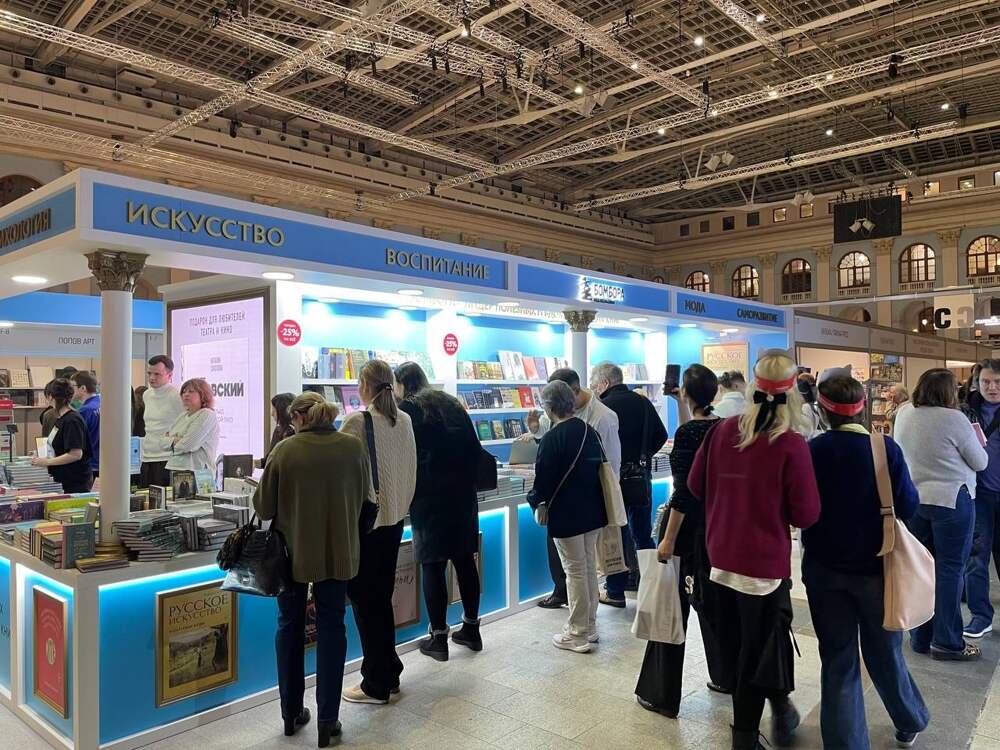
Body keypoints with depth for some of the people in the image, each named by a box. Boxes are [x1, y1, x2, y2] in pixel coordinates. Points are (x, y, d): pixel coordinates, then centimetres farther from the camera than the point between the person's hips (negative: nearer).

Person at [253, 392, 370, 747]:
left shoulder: (285, 449, -14)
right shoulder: (353, 446, -8)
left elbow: (263, 507, -8)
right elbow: (364, 497, 4)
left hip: (293, 552, -1)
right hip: (338, 552, 1)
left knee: (290, 627, 18)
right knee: (331, 628, 13)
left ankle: (291, 713, 30)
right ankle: (327, 720, 17)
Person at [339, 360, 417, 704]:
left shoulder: (357, 420, -16)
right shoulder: (405, 420, 2)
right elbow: (410, 469, 8)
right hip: (394, 517, 7)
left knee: (365, 600, 6)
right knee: (382, 597, 18)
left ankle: (376, 685, 15)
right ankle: (389, 674, 28)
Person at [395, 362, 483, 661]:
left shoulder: (406, 409, -4)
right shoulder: (452, 404, 13)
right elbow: (475, 448, 11)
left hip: (429, 496, -6)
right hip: (463, 493, 6)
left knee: (433, 564, 2)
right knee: (464, 559, 12)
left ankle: (438, 638, 9)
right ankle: (471, 629, 23)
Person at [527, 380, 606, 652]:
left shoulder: (553, 438, -18)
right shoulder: (590, 431, 5)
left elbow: (544, 477, -16)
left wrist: (534, 499, 3)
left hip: (566, 515, -7)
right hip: (592, 511, 7)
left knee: (575, 571, 2)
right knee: (589, 567, 16)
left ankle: (577, 635, 13)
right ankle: (589, 625, 28)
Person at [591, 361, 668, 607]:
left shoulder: (605, 406, -14)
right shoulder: (643, 402, 7)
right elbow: (661, 435, 11)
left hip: (617, 478, -6)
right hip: (642, 477, 6)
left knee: (616, 536, 4)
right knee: (643, 534, 16)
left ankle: (616, 592, 12)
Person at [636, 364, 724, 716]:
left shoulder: (688, 432, -20)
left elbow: (684, 492, -23)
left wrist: (668, 540, -20)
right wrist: (681, 406, 17)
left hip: (688, 525, -8)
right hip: (716, 522, 8)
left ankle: (662, 696, 11)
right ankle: (725, 676, 35)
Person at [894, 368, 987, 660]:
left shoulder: (903, 414, 2)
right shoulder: (954, 419, -15)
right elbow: (980, 462, -3)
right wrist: (978, 442, 16)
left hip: (913, 499, 6)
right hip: (951, 500, -6)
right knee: (950, 570, 3)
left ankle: (920, 637, 21)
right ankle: (947, 642, 10)